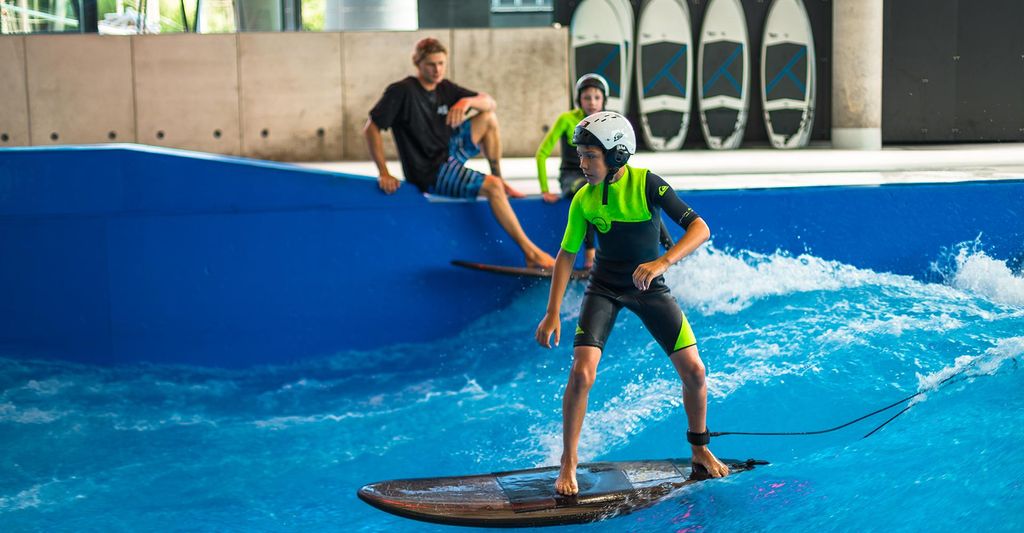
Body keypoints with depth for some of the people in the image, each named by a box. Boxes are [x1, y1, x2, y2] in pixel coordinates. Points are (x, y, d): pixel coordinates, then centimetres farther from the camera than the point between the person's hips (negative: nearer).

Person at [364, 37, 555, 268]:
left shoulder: (444, 88, 8)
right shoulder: (402, 91, -14)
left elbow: (490, 103, 3)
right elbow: (371, 129, -18)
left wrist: (467, 101, -20)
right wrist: (383, 173, -22)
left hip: (450, 152, 9)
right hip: (430, 173, -9)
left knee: (489, 118, 11)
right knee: (491, 186, -23)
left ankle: (501, 180, 16)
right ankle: (530, 253, -22)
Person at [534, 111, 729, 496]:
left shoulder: (647, 184, -21)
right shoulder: (584, 199, -13)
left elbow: (700, 228, -26)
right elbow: (566, 255, -3)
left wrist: (662, 262, -42)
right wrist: (553, 314, -7)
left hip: (649, 288, 0)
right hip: (604, 290, 0)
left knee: (694, 371, -5)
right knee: (582, 374, -17)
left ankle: (699, 449, 21)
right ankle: (568, 461, 1)